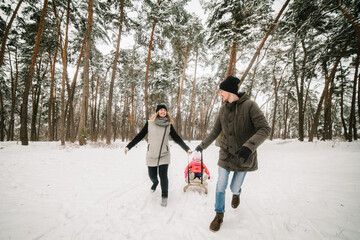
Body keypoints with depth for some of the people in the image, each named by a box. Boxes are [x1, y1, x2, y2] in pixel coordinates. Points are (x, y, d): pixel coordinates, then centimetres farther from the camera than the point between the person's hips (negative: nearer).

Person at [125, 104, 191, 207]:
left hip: (164, 155, 0)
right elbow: (140, 136, 4)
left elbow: (177, 138, 8)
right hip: (151, 155, 1)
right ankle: (155, 183, 48)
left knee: (163, 176, -4)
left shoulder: (169, 125, 2)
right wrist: (128, 146, 3)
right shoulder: (150, 123, 0)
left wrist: (187, 148, 6)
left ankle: (164, 196, 20)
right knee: (152, 175, 10)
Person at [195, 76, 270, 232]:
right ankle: (219, 215, 29)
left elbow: (264, 129, -22)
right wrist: (203, 145, 17)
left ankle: (236, 194, 52)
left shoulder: (249, 106, -16)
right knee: (220, 187, 5)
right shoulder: (223, 109, 0)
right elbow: (215, 131, 11)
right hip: (225, 154, 3)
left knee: (234, 188, 13)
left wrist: (248, 146, -36)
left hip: (243, 157, -3)